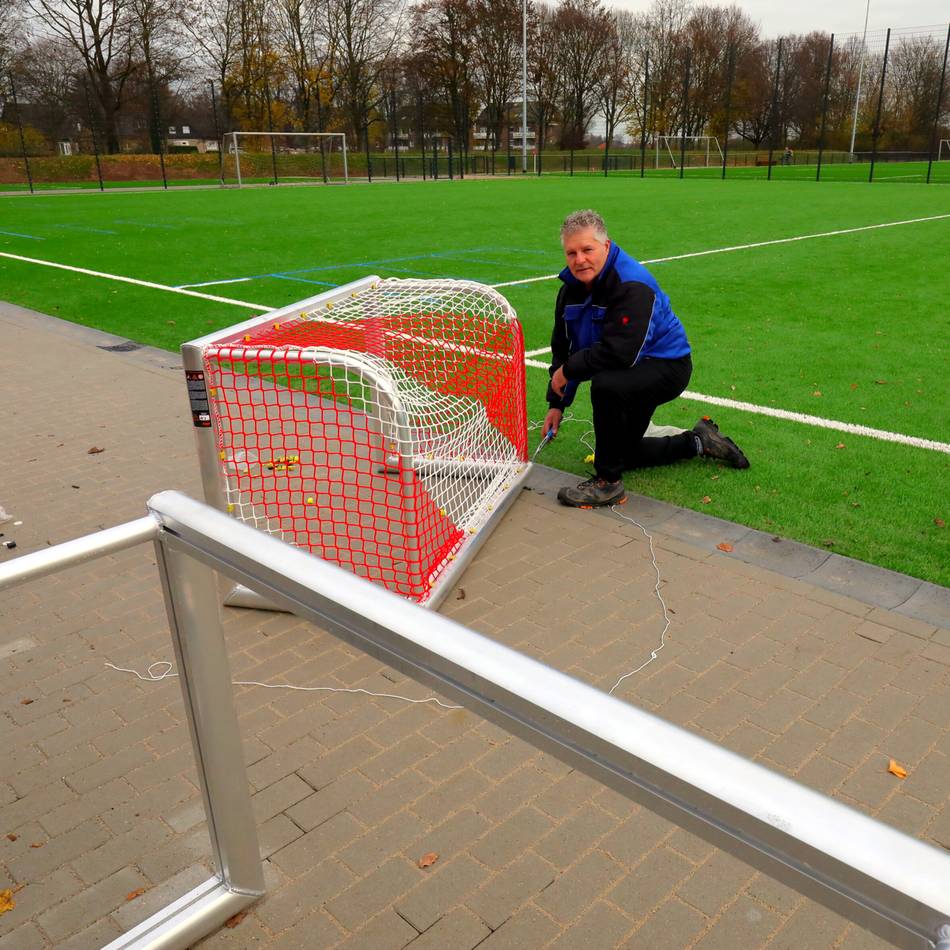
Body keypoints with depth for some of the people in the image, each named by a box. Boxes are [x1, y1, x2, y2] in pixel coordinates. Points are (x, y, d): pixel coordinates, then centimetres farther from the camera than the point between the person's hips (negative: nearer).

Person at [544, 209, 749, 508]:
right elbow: (564, 347, 4)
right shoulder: (572, 287, -3)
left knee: (605, 386, -40)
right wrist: (557, 403, -1)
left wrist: (567, 371, -26)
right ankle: (698, 441, 36)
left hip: (666, 366, -9)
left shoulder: (632, 285, -29)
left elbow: (618, 353, -38)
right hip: (634, 372, 9)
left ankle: (608, 483, -25)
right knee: (623, 453, 17)